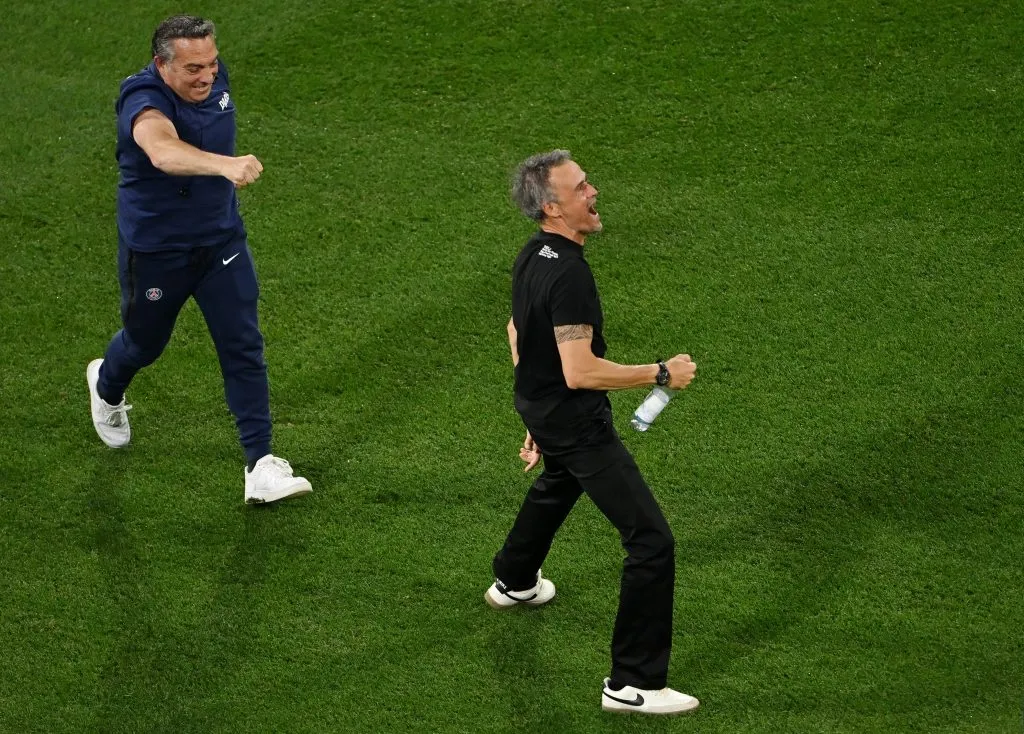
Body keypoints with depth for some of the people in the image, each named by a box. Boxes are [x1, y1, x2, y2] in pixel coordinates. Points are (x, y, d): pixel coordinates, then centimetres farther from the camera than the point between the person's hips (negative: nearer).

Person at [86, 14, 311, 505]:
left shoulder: (215, 81, -9)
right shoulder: (144, 103, -31)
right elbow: (163, 151, -56)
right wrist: (226, 164, -72)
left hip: (222, 240, 4)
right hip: (154, 249, -4)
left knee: (244, 346, -6)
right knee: (146, 342, 19)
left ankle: (260, 467, -5)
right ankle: (106, 386, 56)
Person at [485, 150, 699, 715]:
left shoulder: (532, 257, 2)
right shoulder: (568, 274, -29)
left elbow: (517, 330, 17)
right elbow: (580, 372, -32)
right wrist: (661, 374, -23)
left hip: (539, 408, 10)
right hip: (578, 423, -10)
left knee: (559, 483, 41)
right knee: (652, 540, -10)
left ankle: (514, 583, 64)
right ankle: (632, 684, -9)